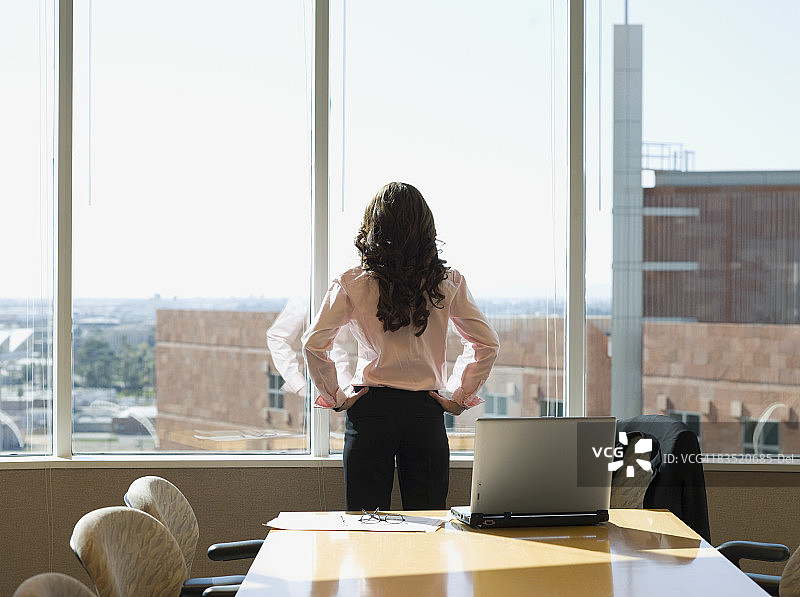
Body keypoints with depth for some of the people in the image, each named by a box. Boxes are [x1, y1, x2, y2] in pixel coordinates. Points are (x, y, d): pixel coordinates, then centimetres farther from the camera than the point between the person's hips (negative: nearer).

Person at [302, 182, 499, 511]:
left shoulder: (352, 283, -4)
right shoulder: (448, 283, 1)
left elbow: (313, 343, -9)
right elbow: (487, 342, 3)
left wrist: (334, 397, 2)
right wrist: (459, 397, 9)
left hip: (370, 408, -1)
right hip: (426, 411, 1)